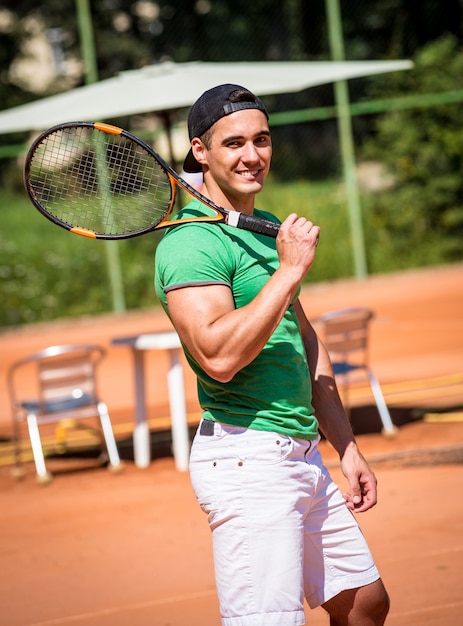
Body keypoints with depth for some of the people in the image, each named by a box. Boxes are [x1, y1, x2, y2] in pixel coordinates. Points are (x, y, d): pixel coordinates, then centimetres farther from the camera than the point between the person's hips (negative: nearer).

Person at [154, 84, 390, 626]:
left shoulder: (271, 230, 18)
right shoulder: (190, 241, -12)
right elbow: (219, 357, -26)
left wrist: (347, 449, 22)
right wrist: (290, 271, -21)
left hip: (301, 456, 9)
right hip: (246, 456, -9)